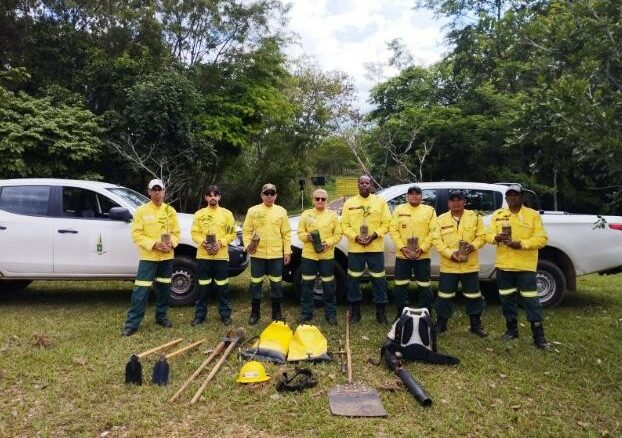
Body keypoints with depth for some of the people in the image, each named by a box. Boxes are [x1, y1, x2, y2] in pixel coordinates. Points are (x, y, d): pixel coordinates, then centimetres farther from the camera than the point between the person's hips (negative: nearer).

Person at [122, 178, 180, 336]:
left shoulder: (170, 211, 8)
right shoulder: (141, 211, -4)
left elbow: (176, 232, 9)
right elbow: (136, 234, -9)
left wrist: (171, 244, -12)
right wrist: (153, 244, -21)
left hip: (167, 257, 4)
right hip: (148, 257, -4)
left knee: (164, 288, 13)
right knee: (141, 290, -6)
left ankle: (161, 317, 30)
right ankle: (132, 323, 3)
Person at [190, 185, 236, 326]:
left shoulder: (227, 214, 4)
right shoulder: (199, 214, 7)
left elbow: (232, 233, 2)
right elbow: (195, 233, 4)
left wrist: (221, 243, -13)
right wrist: (202, 242, -14)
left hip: (221, 255, -1)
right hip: (203, 255, 1)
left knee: (222, 286, 4)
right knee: (203, 287, 7)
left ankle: (225, 314, 16)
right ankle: (200, 315, 18)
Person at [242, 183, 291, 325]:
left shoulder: (281, 211, 4)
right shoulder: (253, 211, 2)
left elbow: (286, 233, 4)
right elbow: (246, 231, 4)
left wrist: (287, 251, 0)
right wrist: (248, 245, -11)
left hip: (276, 254, 1)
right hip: (257, 254, 0)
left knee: (276, 283, 8)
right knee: (255, 283, 6)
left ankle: (277, 313, 22)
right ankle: (254, 313, 20)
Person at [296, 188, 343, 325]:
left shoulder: (333, 215, 4)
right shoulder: (306, 214, 5)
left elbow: (338, 235, 1)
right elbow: (300, 233, 4)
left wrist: (327, 243, -15)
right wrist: (307, 237, -17)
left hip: (327, 255, -1)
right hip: (309, 255, 1)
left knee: (329, 286, 5)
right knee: (307, 285, 7)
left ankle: (331, 314, 17)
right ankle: (306, 313, 19)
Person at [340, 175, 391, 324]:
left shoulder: (380, 202, 4)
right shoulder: (349, 203, 5)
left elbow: (386, 223, -1)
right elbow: (344, 225, 1)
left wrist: (373, 236, -14)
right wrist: (355, 237, -14)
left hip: (376, 248, -1)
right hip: (355, 248, 1)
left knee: (379, 279, 4)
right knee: (353, 279, 7)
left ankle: (380, 310, 17)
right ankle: (355, 310, 21)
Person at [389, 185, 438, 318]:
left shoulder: (429, 211, 4)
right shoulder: (399, 209, 6)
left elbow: (433, 232, -4)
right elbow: (393, 230, -1)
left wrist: (422, 249, -14)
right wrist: (402, 247, -13)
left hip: (422, 256, -1)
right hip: (402, 255, 1)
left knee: (424, 287, 6)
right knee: (400, 287, 6)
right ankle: (401, 314, 21)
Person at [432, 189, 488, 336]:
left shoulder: (475, 217, 2)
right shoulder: (441, 219, 2)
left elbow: (482, 236, 1)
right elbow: (437, 240, -4)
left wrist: (473, 246, -19)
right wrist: (450, 253, -16)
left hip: (470, 265, 0)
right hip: (448, 265, 0)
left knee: (473, 296, 9)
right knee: (444, 296, 6)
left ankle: (476, 325, 24)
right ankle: (441, 323, 20)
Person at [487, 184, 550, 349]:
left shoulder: (533, 215, -2)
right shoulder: (498, 214, 8)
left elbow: (541, 238, -7)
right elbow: (488, 234, 5)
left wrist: (521, 244, -21)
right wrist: (496, 237, -18)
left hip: (525, 265, -3)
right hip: (503, 265, 4)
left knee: (530, 300, -3)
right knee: (507, 298, 12)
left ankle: (539, 335, 5)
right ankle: (512, 329, 28)